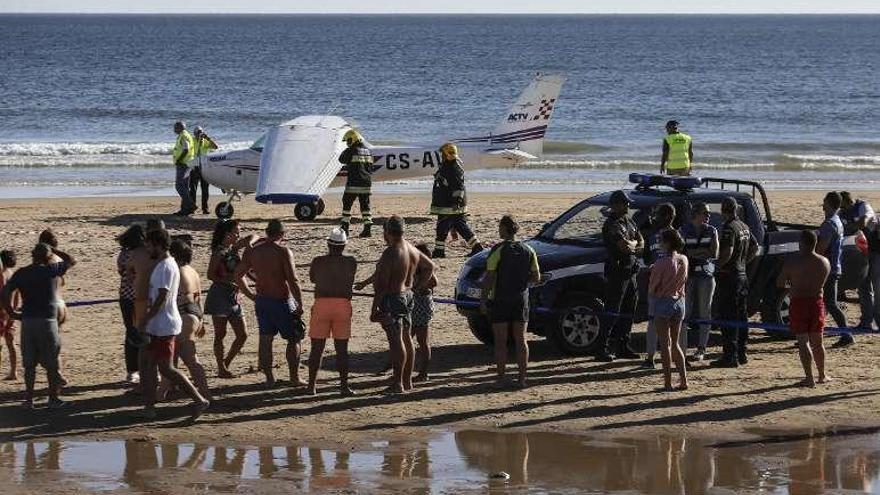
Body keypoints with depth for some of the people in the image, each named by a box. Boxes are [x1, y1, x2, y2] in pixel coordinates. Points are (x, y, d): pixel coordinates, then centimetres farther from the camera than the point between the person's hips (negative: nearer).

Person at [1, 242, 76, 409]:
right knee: (51, 364, 6)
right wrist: (54, 250, 16)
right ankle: (53, 398, 9)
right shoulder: (51, 270, -4)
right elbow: (71, 261, 12)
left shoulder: (21, 274, 4)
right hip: (47, 321, -3)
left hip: (27, 321, 3)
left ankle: (29, 399, 9)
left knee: (29, 364, 9)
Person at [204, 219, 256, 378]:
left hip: (234, 297, 8)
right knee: (220, 334, 1)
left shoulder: (234, 248, 9)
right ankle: (221, 369, 8)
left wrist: (249, 243, -2)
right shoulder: (219, 252, -11)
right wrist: (228, 280, -22)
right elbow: (210, 275, -14)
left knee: (242, 335, 5)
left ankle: (226, 364, 18)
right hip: (219, 296, -8)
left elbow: (253, 237, 19)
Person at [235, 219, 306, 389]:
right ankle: (295, 378, 12)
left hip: (262, 300, 5)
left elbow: (238, 275, 9)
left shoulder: (252, 251, 1)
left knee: (265, 339, 12)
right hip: (282, 301, -5)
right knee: (293, 340, 9)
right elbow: (293, 281, -20)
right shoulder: (283, 252, -16)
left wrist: (250, 294, 18)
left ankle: (269, 378, 14)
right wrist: (300, 304, -13)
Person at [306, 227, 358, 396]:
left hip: (321, 304, 0)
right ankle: (344, 386, 2)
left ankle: (312, 385, 6)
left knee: (317, 348, 6)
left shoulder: (318, 261, -3)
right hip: (343, 305, 0)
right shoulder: (351, 262, -2)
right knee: (342, 349, 5)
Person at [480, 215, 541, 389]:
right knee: (521, 340, 8)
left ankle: (501, 377, 4)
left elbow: (489, 278, -14)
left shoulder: (498, 250, -12)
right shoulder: (528, 251, 2)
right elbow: (536, 278, 5)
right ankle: (522, 378, 6)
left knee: (500, 341, 4)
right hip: (521, 300, 4)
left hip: (500, 300, -4)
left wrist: (483, 298, -8)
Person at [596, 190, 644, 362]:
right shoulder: (612, 224, -15)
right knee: (612, 311, -9)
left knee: (628, 310, 13)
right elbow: (624, 246, -25)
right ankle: (602, 349, -9)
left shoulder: (628, 221, 15)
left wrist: (632, 247, -9)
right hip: (617, 272, -9)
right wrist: (634, 243, -3)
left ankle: (623, 346, 20)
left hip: (630, 271, 9)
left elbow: (641, 244, 13)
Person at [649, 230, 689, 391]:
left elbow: (652, 289, -12)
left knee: (665, 344, 1)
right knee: (675, 343, 16)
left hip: (664, 301, -6)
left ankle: (668, 382, 1)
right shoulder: (684, 260, -1)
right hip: (679, 301, 6)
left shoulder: (662, 263, -19)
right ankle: (683, 379, 11)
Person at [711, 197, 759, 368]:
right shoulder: (744, 227, 13)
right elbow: (755, 246, 24)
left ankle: (730, 356, -9)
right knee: (741, 315, 14)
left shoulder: (729, 228, -16)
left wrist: (718, 266, -14)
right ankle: (742, 353, 21)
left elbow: (728, 252, -27)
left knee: (728, 317, -7)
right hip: (742, 275, 9)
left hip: (729, 277, -9)